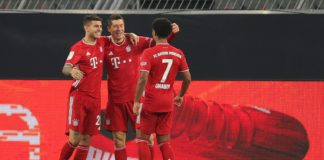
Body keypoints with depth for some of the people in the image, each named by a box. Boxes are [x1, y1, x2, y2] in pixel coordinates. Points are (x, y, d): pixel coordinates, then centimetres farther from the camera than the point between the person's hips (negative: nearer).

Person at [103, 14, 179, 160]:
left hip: (136, 97, -1)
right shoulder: (105, 47, -2)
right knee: (119, 139, 6)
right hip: (116, 100, 1)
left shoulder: (135, 42, -4)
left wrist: (172, 34, -27)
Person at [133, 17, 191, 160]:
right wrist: (180, 96, 22)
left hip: (151, 102, -5)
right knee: (164, 142, 10)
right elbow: (188, 79, 6)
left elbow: (143, 79, -20)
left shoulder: (149, 53, -12)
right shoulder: (178, 54, 3)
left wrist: (136, 102, -14)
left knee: (142, 138, 7)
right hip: (168, 103, 5)